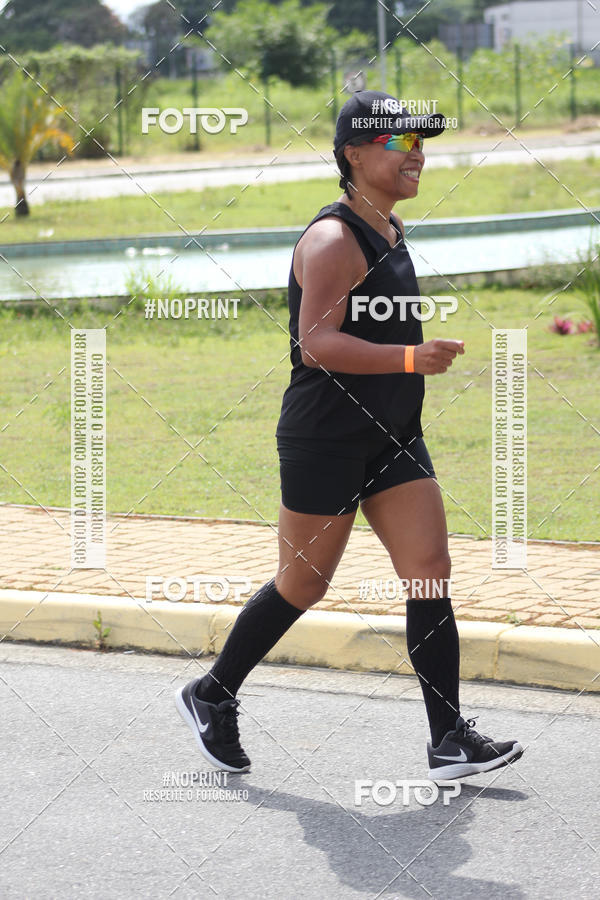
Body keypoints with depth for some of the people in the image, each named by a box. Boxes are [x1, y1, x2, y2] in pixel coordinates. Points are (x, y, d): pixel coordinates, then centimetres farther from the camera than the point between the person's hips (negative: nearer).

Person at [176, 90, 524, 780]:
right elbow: (317, 343, -25)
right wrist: (411, 358, -33)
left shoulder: (389, 230, 13)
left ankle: (449, 739, -1)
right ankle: (212, 697, 24)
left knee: (430, 573, -2)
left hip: (392, 438, 8)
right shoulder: (332, 239, -16)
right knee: (302, 584, 4)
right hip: (323, 439, -8)